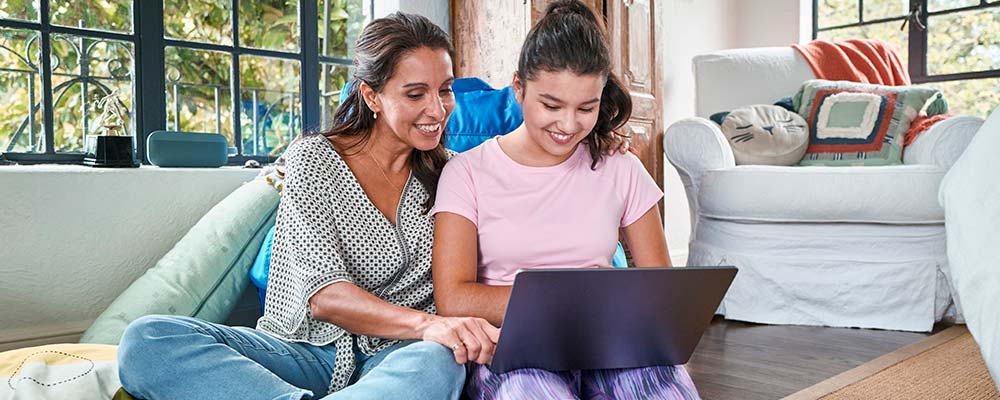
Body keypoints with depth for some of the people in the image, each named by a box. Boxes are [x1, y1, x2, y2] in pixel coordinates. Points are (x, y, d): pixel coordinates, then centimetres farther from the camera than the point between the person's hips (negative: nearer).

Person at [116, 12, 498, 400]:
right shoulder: (313, 159, -2)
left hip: (395, 356, 1)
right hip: (306, 350, 0)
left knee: (438, 363, -37)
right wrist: (425, 322, -31)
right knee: (147, 339, -24)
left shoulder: (445, 173, 9)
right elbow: (323, 295, -14)